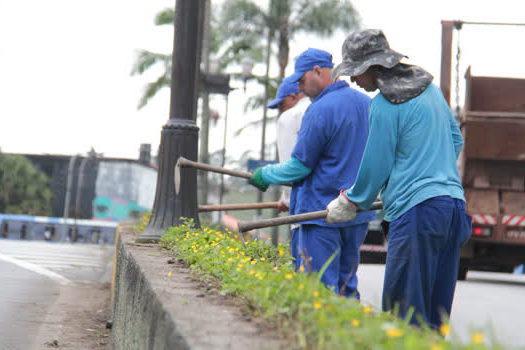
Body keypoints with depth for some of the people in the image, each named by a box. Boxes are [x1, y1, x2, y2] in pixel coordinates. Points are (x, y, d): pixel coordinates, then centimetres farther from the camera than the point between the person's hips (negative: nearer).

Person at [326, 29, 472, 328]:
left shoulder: (384, 105, -9)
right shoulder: (431, 88, 15)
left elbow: (376, 166, -3)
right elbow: (456, 140, 24)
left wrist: (351, 203, 12)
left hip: (416, 211, -9)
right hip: (453, 202, 9)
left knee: (402, 308, -6)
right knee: (437, 308, 9)